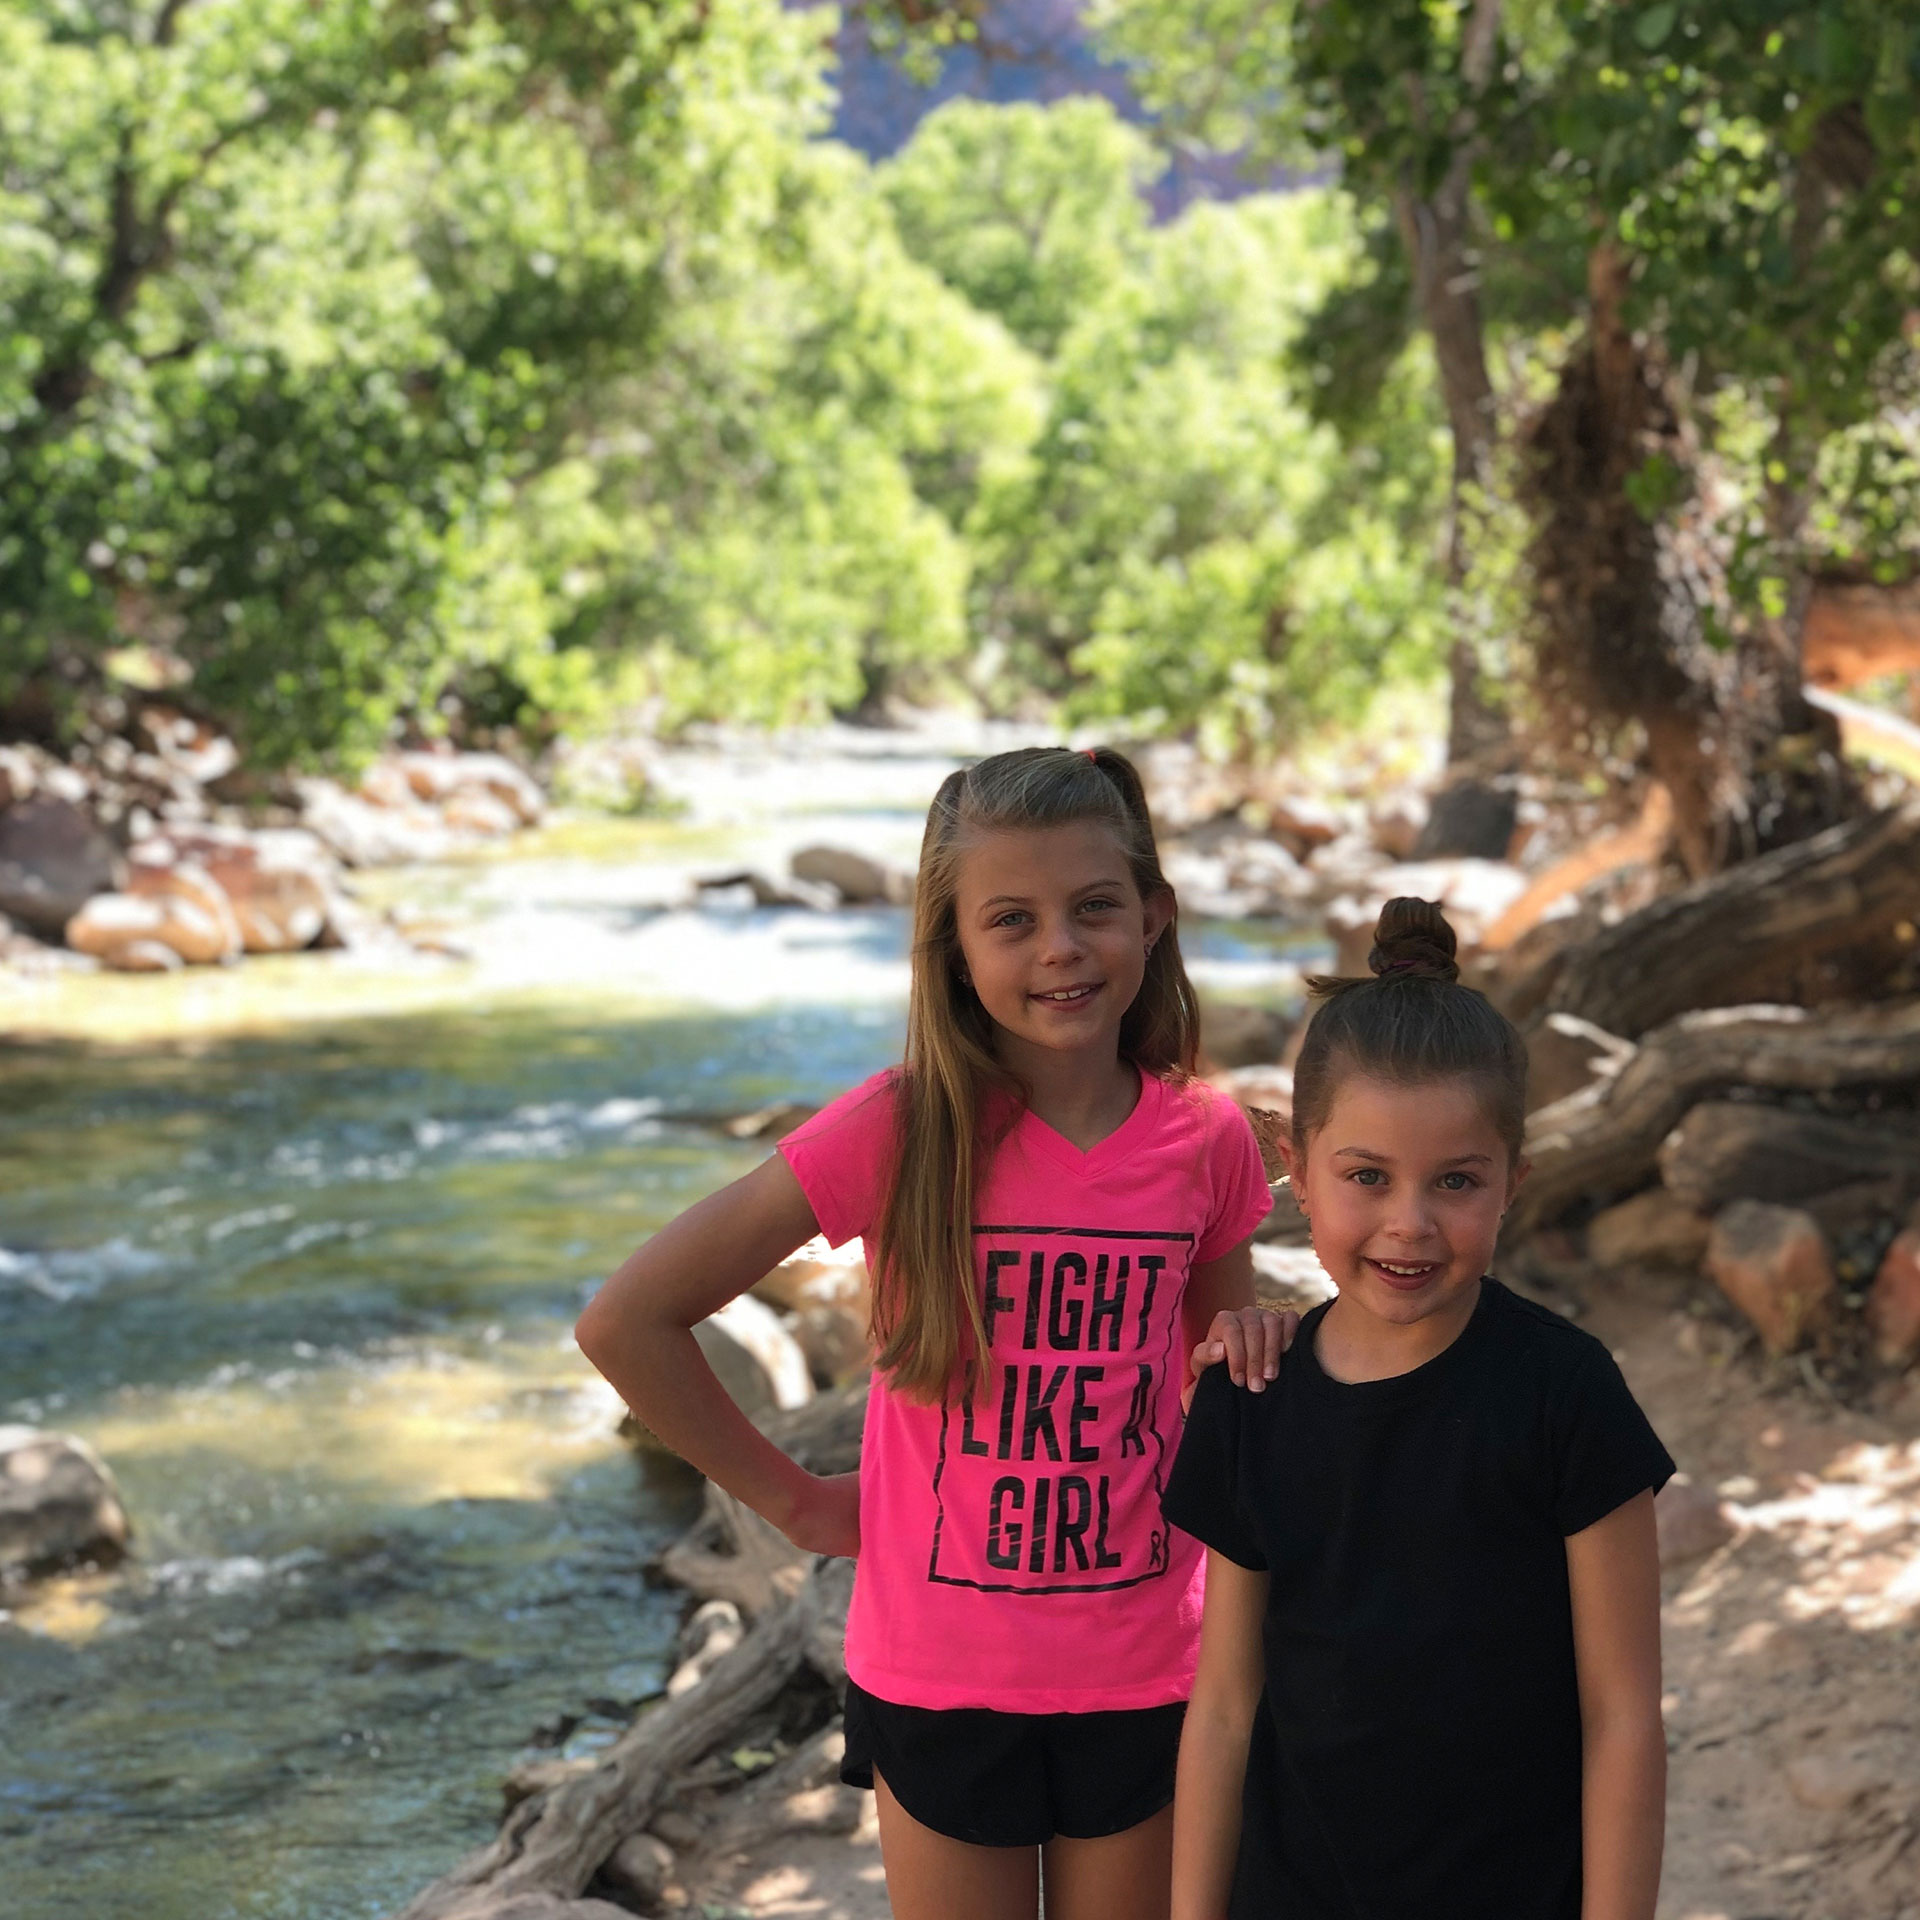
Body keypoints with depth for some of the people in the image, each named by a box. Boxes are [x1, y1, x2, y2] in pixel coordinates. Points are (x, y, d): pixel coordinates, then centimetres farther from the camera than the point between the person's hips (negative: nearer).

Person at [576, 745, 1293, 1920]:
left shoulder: (1207, 1141, -6)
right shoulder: (904, 1130, -16)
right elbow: (625, 1323, -13)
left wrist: (1247, 1345, -9)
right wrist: (791, 1499, -6)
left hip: (1141, 1676, 2)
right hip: (941, 1678, -2)